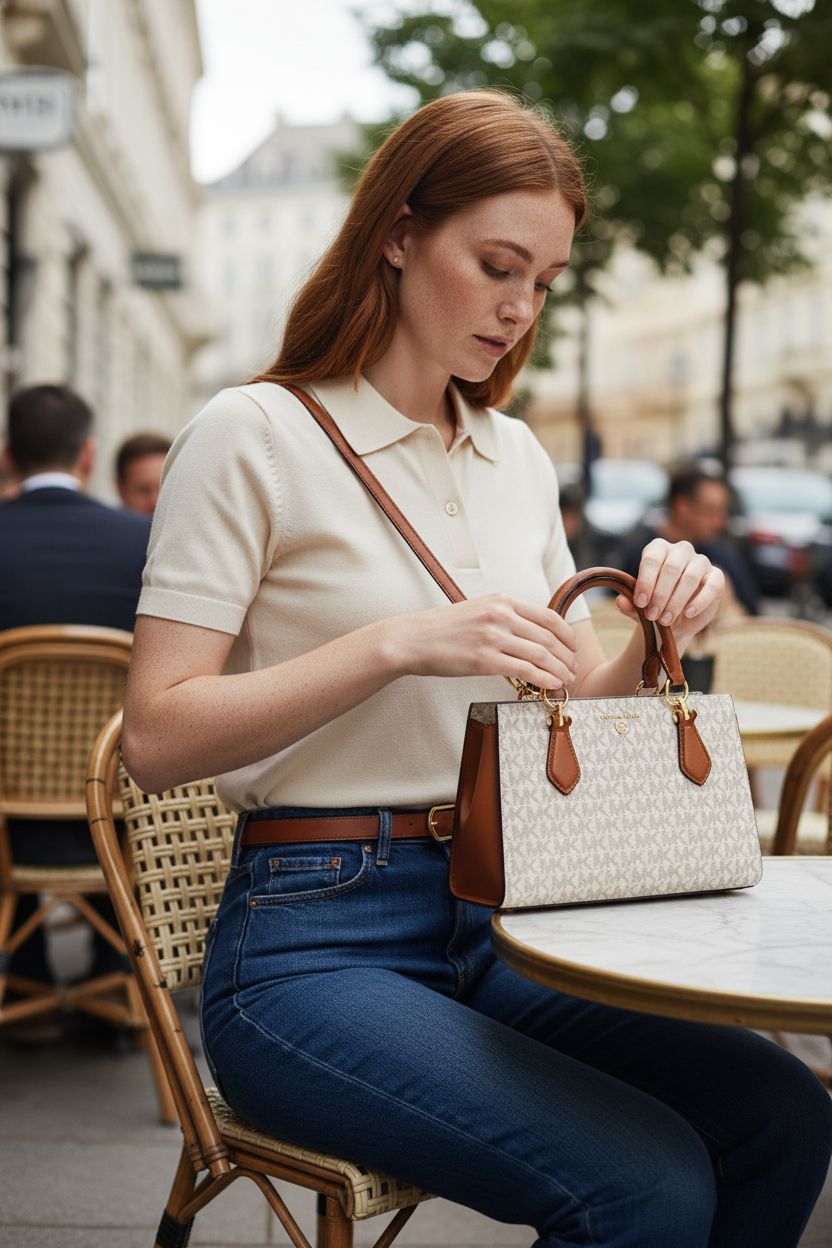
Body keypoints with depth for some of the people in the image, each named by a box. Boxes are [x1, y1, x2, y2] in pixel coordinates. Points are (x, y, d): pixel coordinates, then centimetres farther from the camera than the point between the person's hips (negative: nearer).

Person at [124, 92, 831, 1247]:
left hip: (491, 925, 6)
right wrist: (400, 643, -21)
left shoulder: (516, 456, 14)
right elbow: (157, 736, -12)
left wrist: (655, 640, -2)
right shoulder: (255, 437, -5)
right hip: (314, 940, -6)